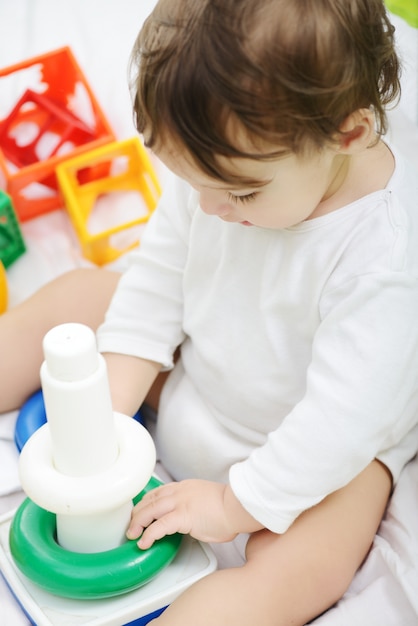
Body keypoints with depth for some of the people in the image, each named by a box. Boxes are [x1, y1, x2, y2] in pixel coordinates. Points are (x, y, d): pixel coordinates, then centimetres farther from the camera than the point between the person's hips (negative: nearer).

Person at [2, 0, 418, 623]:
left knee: (303, 571, -32)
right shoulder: (223, 163, -15)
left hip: (319, 449, -5)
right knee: (78, 294, 1)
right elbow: (155, 287, -6)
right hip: (186, 380, 6)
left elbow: (343, 416, -30)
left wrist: (235, 505, -24)